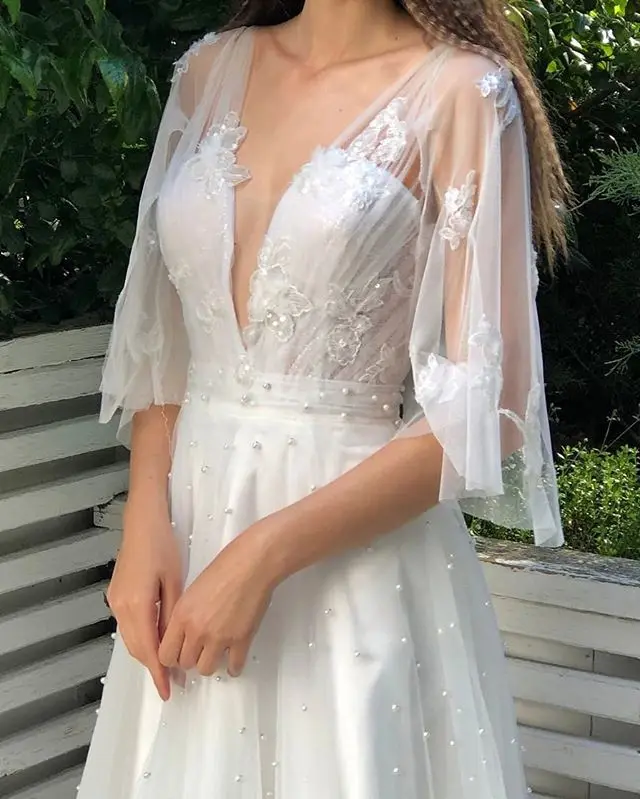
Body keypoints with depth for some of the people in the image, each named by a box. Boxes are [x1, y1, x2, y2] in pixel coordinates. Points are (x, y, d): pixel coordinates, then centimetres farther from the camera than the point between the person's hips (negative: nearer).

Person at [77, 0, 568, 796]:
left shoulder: (460, 92, -9)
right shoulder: (208, 70, 6)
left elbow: (484, 409, -13)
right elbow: (162, 344, 9)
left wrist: (263, 554, -17)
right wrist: (144, 526, -5)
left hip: (359, 548, -4)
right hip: (193, 515, 5)